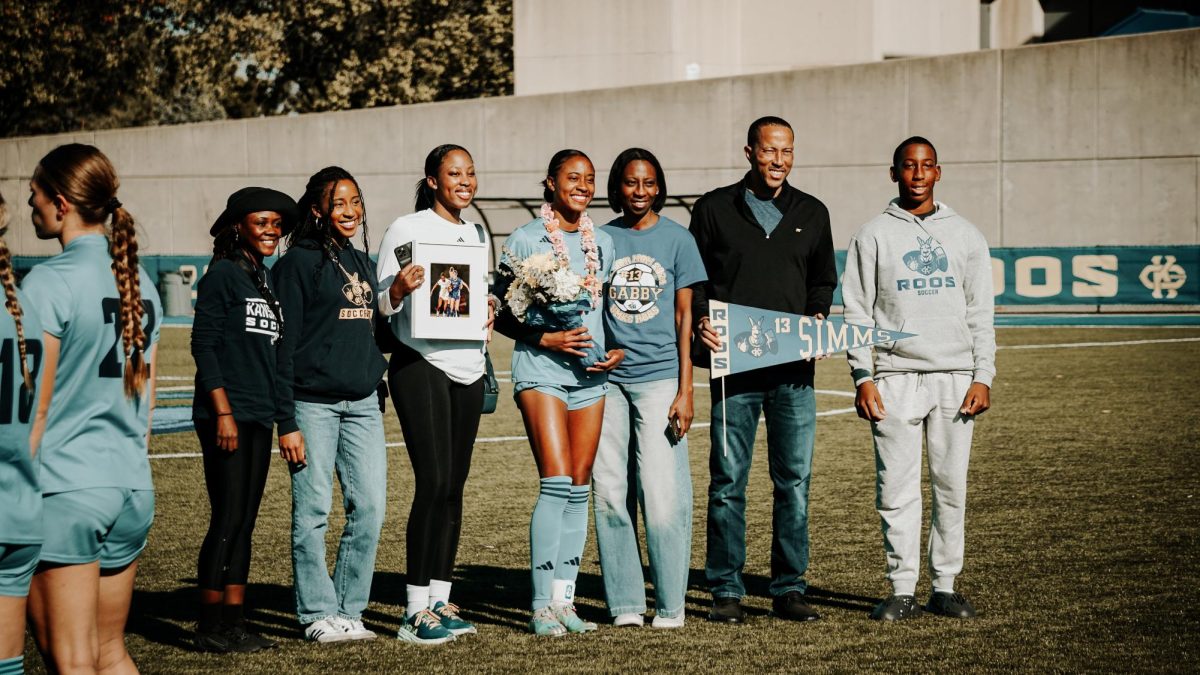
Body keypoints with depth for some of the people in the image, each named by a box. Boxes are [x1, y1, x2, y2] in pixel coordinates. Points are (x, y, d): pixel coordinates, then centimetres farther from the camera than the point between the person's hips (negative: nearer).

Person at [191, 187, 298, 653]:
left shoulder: (266, 280, 15)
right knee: (228, 519, -7)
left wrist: (282, 418, 17)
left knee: (243, 522, 9)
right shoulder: (223, 275, -7)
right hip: (226, 416, -8)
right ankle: (211, 628, 0)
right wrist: (223, 412, -17)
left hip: (258, 419, 8)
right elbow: (203, 345, -11)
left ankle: (234, 622, 13)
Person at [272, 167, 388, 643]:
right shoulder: (298, 264, -4)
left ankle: (348, 610, 13)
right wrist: (286, 421, -11)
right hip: (314, 403, -6)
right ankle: (318, 615, 8)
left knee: (370, 507, 2)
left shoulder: (363, 264, 16)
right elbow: (283, 346, -7)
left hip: (363, 404, 6)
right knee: (313, 513, -1)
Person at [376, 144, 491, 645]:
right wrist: (399, 288, -24)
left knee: (454, 485, 6)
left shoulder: (477, 236, 16)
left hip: (468, 369, 6)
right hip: (421, 366, -6)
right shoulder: (405, 230, -3)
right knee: (434, 482, -12)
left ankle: (440, 600, 13)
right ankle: (416, 612, -9)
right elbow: (381, 307, -3)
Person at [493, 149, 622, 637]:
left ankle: (565, 599, 10)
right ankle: (542, 605, -9)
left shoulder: (601, 243, 13)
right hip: (542, 372, -5)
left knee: (579, 489, 4)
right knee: (557, 483, -14)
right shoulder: (524, 241, -2)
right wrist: (545, 338, -15)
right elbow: (501, 315, -2)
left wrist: (619, 351, 2)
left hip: (591, 375, 5)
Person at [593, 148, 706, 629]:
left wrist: (685, 391, -3)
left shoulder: (677, 239, 4)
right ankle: (625, 603, 11)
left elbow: (684, 317, 3)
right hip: (608, 378, 3)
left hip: (659, 377, -2)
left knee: (662, 495, -7)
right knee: (610, 495, 2)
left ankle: (670, 605, 3)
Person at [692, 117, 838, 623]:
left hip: (794, 368, 2)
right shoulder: (715, 209, 7)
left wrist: (817, 318, 2)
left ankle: (789, 588, 10)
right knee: (728, 480, -1)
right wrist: (701, 320, -10)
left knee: (795, 480, 2)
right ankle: (726, 590, 6)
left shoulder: (811, 214, 14)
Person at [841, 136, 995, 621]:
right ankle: (902, 589, 4)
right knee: (896, 489, -2)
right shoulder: (874, 236, 6)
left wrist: (983, 376, 0)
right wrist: (863, 377, -6)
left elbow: (980, 313, 10)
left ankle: (944, 586, 10)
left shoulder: (964, 235, 11)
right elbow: (857, 313, 4)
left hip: (955, 376, 2)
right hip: (894, 377, -1)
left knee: (952, 486, 2)